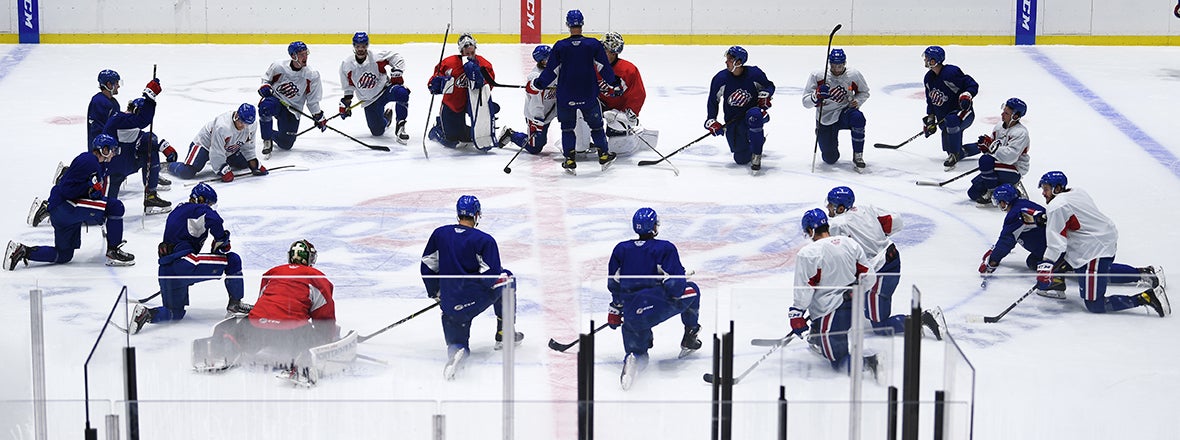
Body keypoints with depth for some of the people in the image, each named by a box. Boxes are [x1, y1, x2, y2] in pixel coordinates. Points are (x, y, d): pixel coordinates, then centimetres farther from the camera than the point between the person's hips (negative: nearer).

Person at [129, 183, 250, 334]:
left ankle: (146, 314, -6)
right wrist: (222, 240, -5)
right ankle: (235, 304, 3)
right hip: (183, 263, -9)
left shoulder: (176, 212, 28)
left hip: (166, 269, 9)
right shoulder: (198, 209, 0)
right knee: (233, 260, -2)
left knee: (176, 313, 20)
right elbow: (214, 220, -21)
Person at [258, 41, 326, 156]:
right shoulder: (279, 66, -13)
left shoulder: (312, 75, -9)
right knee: (266, 107, -39)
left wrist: (318, 117, 3)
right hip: (274, 98, -2)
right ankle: (267, 139, -15)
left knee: (286, 143, -2)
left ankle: (272, 135, 35)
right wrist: (265, 87, -12)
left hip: (292, 109, 2)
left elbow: (312, 99, 3)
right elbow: (266, 78, 8)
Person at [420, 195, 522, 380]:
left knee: (457, 342, 16)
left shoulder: (439, 234, 4)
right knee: (506, 279, 25)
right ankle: (503, 334, 27)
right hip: (477, 299, -3)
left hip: (451, 304, 3)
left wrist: (436, 293, 24)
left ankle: (455, 351, -25)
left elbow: (427, 266, 10)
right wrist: (505, 278, 9)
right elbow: (493, 277, -15)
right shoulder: (484, 240, -10)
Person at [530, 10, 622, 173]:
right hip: (589, 96, 0)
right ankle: (604, 156, 21)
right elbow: (604, 68, -2)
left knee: (567, 127, 13)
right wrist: (615, 85, 12)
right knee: (596, 125, 17)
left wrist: (536, 85, 12)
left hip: (565, 97, 0)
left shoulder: (560, 46, -6)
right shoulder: (594, 44, -7)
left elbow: (551, 71, -2)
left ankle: (570, 160, 7)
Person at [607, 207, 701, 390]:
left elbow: (614, 284, 17)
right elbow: (676, 284, -10)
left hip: (631, 315, 3)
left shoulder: (621, 249, 12)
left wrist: (615, 310, 27)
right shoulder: (665, 248, -2)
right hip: (658, 306, -3)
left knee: (638, 353, 15)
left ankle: (632, 360, -23)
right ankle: (690, 339, 28)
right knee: (692, 290, 23)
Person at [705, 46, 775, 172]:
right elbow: (713, 101, 2)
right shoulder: (721, 78, -10)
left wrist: (765, 95, -15)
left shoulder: (754, 74, -14)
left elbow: (769, 86, 6)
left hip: (753, 111, -2)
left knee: (754, 115, -42)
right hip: (733, 119, 2)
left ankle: (756, 156, -26)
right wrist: (711, 121, -7)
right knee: (742, 159, 0)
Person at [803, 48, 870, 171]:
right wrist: (817, 96, -32)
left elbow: (864, 92, 11)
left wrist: (857, 101, -11)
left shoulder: (853, 75, -9)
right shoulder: (817, 76, -12)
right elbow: (806, 102, -11)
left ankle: (858, 156, -18)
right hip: (825, 120, 0)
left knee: (857, 118, -37)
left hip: (845, 113, 0)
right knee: (830, 159, -5)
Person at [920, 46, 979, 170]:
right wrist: (930, 119, 10)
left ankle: (954, 155, -28)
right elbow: (931, 101, 15)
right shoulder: (928, 78, 5)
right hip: (944, 116, 9)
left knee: (951, 121, -42)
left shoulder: (951, 72, -22)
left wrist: (966, 95, -36)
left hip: (963, 112, -9)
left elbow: (973, 85, -18)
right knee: (948, 146, 8)